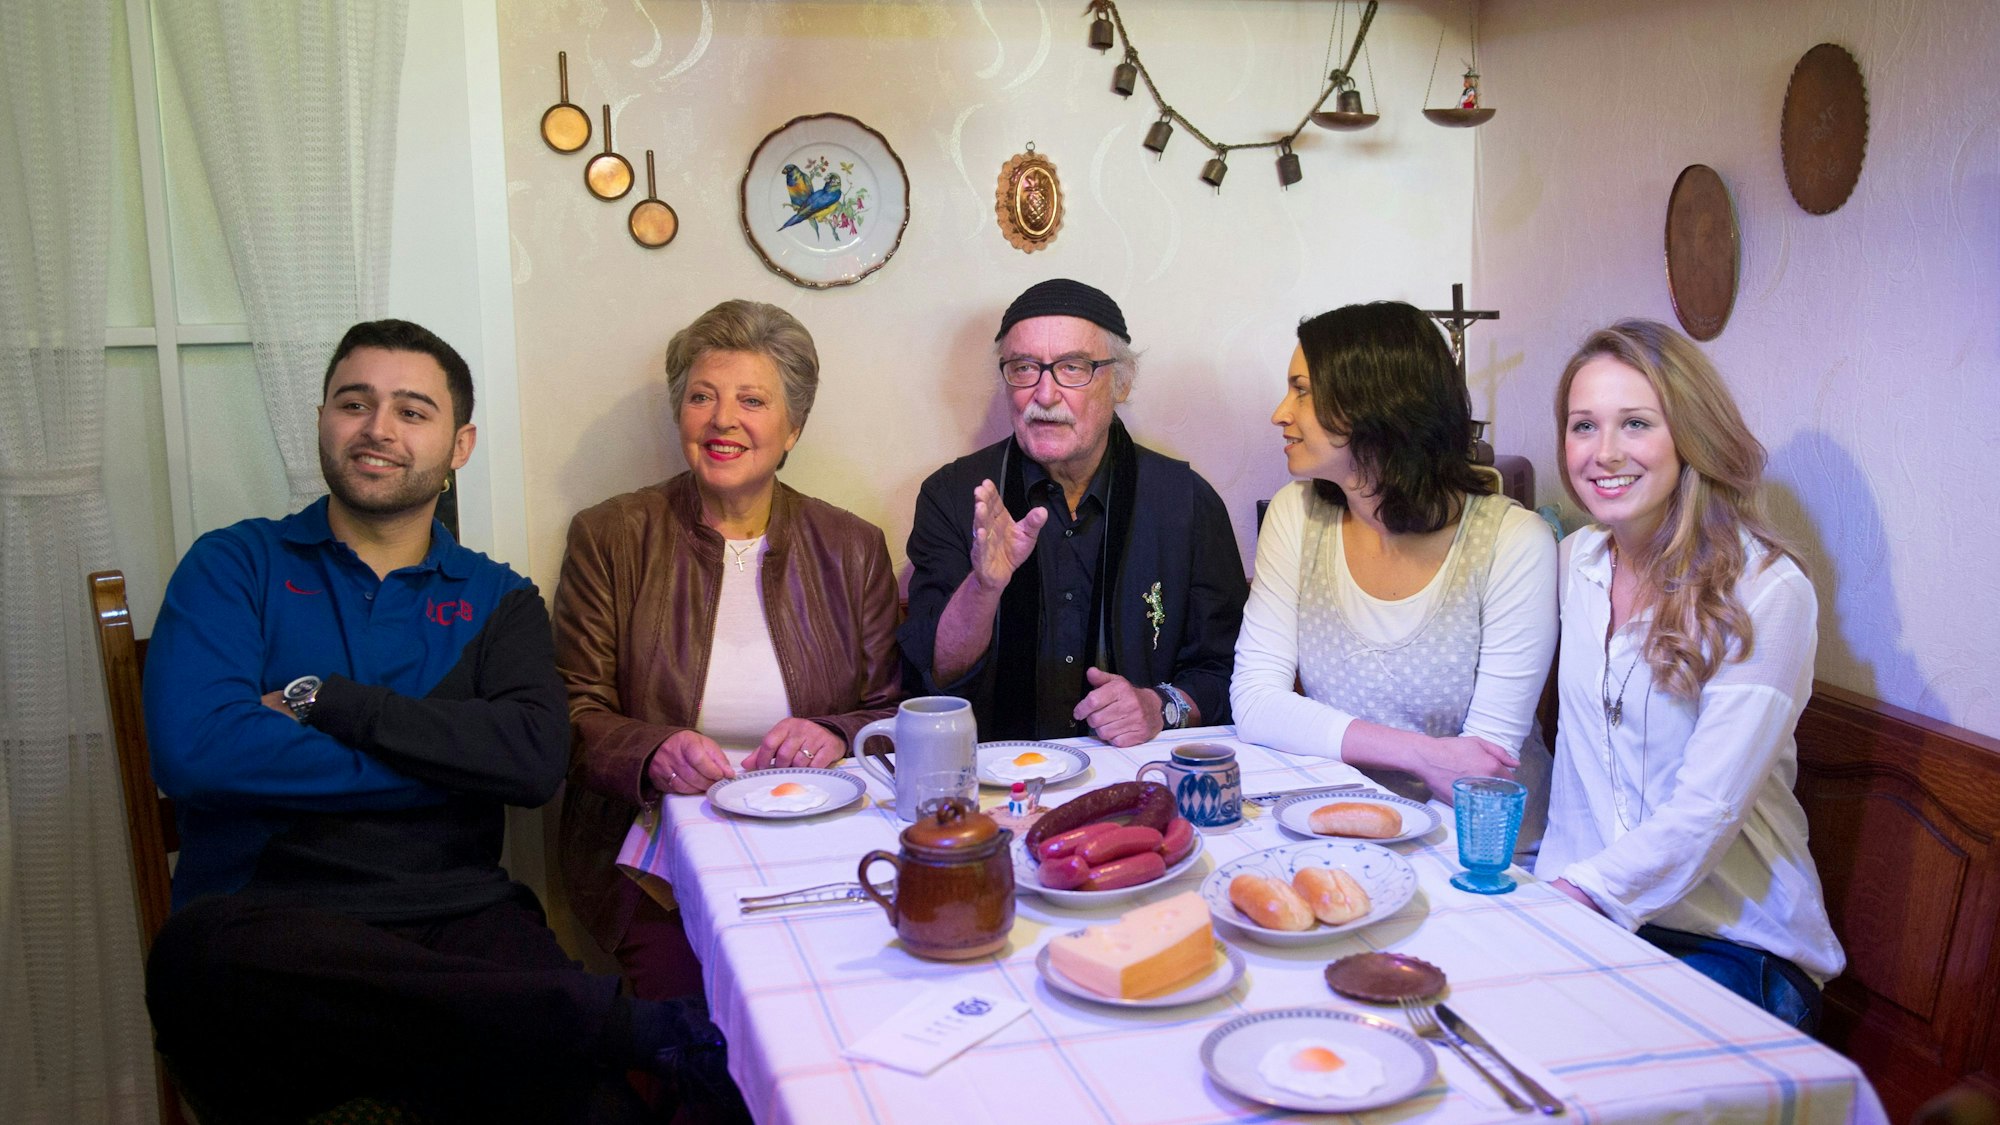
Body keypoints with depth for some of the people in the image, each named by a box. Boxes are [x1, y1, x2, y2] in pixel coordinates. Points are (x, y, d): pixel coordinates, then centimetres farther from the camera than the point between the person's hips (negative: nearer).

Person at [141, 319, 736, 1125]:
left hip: (453, 920, -1)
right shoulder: (235, 566, 11)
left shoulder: (496, 599, 16)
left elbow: (536, 759, -3)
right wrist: (444, 759, -3)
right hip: (264, 915, 2)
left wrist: (327, 704, -7)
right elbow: (193, 751, -7)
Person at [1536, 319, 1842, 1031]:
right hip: (1583, 917, 5)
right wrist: (1550, 887, -6)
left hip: (1733, 942, -5)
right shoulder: (1576, 562, 6)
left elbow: (1707, 810, -20)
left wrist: (1576, 893, -27)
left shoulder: (1766, 592, -14)